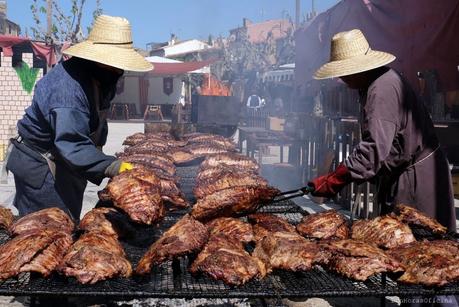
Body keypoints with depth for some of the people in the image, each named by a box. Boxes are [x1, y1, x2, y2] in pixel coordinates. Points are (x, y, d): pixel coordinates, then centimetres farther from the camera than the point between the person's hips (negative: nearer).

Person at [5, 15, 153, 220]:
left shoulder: (102, 78, -1)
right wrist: (113, 167, -46)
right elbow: (72, 146, -39)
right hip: (39, 165, -9)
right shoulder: (68, 88, -32)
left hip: (56, 162, 10)